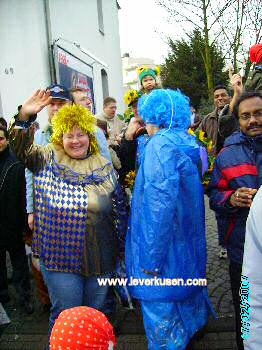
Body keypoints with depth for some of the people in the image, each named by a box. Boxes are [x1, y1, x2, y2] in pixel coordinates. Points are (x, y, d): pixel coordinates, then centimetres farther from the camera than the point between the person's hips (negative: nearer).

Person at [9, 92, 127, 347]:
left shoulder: (104, 167, 4)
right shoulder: (48, 160, 1)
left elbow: (118, 208, 8)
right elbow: (21, 148, -13)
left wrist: (120, 242, 9)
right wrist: (24, 118, -27)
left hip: (100, 256, 3)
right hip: (60, 256, -2)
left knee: (97, 313, 19)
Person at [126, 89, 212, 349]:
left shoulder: (160, 145, -19)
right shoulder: (187, 143, 7)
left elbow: (160, 204, -26)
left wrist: (151, 260, -20)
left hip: (163, 249, -9)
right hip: (189, 247, 9)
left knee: (162, 316, 6)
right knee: (185, 298, 27)